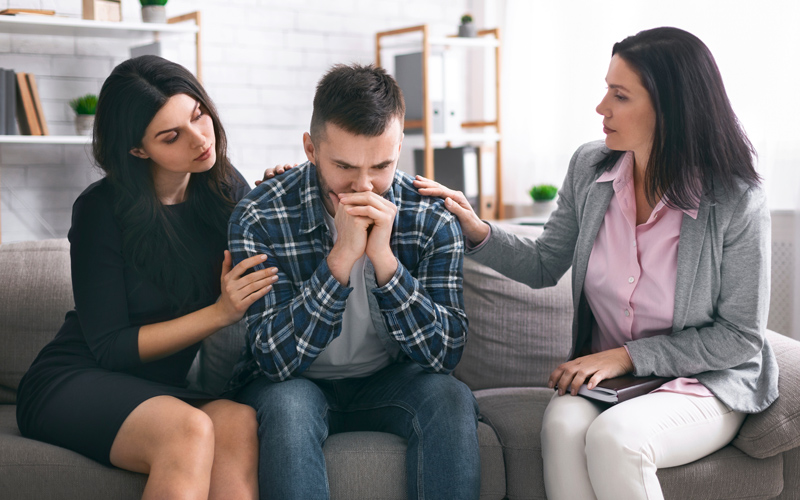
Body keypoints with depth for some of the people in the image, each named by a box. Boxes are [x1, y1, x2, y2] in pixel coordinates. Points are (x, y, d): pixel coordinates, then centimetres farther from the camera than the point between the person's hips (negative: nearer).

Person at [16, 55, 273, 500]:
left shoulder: (225, 188, 3)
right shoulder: (101, 210, -9)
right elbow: (109, 347, -10)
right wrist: (220, 312, -18)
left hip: (163, 388, 4)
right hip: (73, 382, -4)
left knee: (238, 422, -33)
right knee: (189, 430, -37)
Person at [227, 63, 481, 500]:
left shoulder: (432, 218, -12)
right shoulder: (259, 218, -18)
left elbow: (445, 353, -17)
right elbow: (275, 357, -23)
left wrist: (384, 259, -30)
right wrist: (341, 257, -33)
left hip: (386, 382, 2)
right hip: (291, 383, -2)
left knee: (449, 398, -27)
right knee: (287, 406, -34)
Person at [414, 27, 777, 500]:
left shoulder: (737, 203, -16)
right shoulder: (590, 169, -1)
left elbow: (740, 336, -11)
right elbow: (543, 267, 11)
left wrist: (627, 356, -16)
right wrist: (477, 230, -6)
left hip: (706, 385, -4)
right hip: (603, 374, 4)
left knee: (613, 437, -34)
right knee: (563, 426, -30)